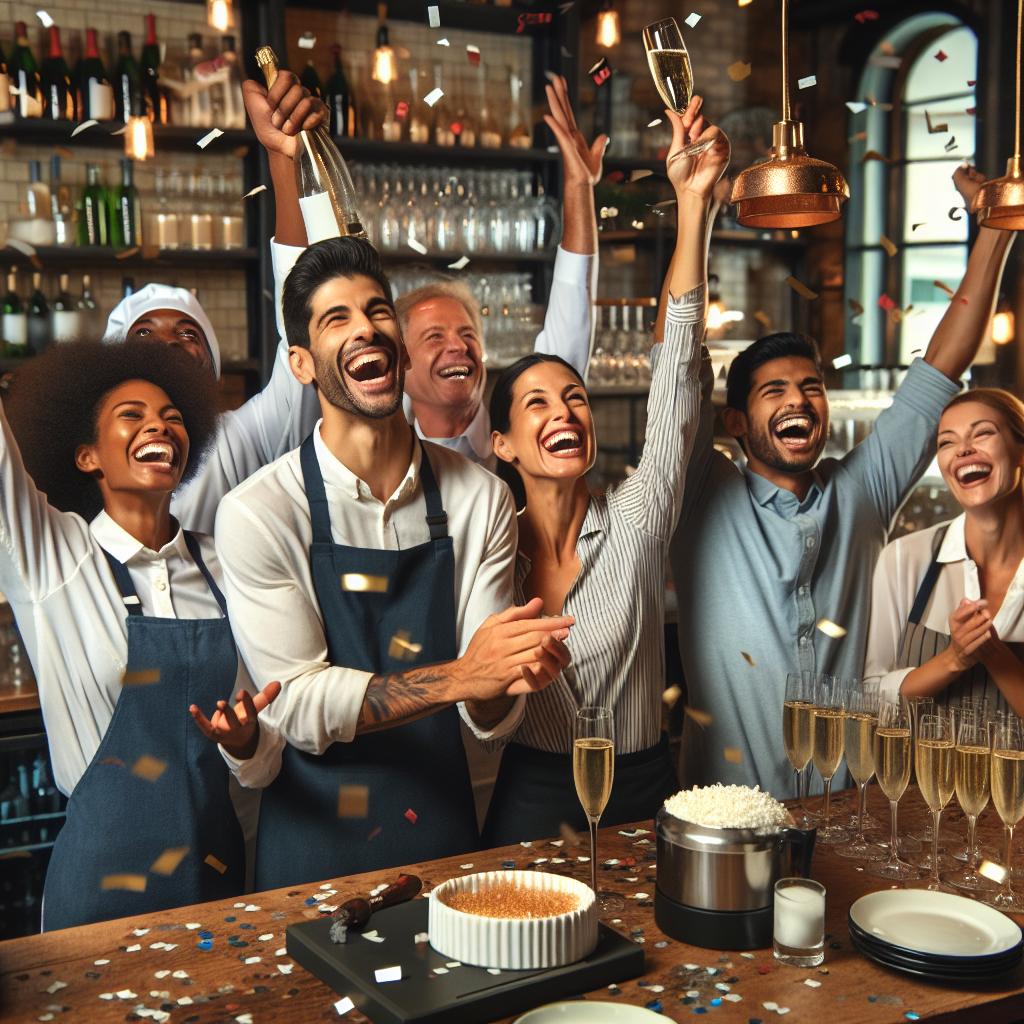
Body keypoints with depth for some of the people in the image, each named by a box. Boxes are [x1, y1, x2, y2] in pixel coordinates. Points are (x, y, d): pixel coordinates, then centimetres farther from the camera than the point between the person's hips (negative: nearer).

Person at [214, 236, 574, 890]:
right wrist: (456, 676, -28)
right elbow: (300, 707, -17)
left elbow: (488, 717, -6)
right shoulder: (257, 514, -13)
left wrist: (505, 682, -28)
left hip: (444, 835, 3)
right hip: (315, 849, -2)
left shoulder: (480, 499, -5)